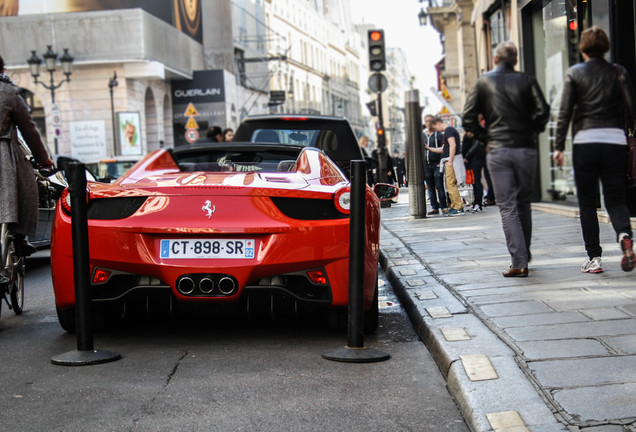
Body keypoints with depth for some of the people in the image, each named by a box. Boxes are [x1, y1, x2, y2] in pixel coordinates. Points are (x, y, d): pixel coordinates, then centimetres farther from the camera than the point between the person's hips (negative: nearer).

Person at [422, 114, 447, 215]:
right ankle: (434, 207, 8)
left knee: (439, 186, -7)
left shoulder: (439, 135, 2)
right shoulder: (422, 135, 15)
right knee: (430, 187, 4)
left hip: (437, 164, -4)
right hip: (426, 164, 4)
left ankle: (444, 206, -2)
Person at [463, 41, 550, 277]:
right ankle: (524, 254, 27)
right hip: (526, 149, 1)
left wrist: (485, 136, 9)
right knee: (523, 203, 16)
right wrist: (532, 132, 8)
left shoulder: (483, 82, 5)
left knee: (507, 207, -2)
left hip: (498, 151, -1)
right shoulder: (527, 80, 6)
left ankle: (519, 262, -9)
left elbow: (468, 118, -1)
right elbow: (543, 111, -6)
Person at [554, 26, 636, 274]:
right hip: (615, 140, 2)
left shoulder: (574, 74, 3)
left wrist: (558, 147, 1)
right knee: (615, 199, 9)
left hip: (585, 142, -1)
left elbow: (565, 112, -1)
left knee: (587, 203, 7)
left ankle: (594, 258, 3)